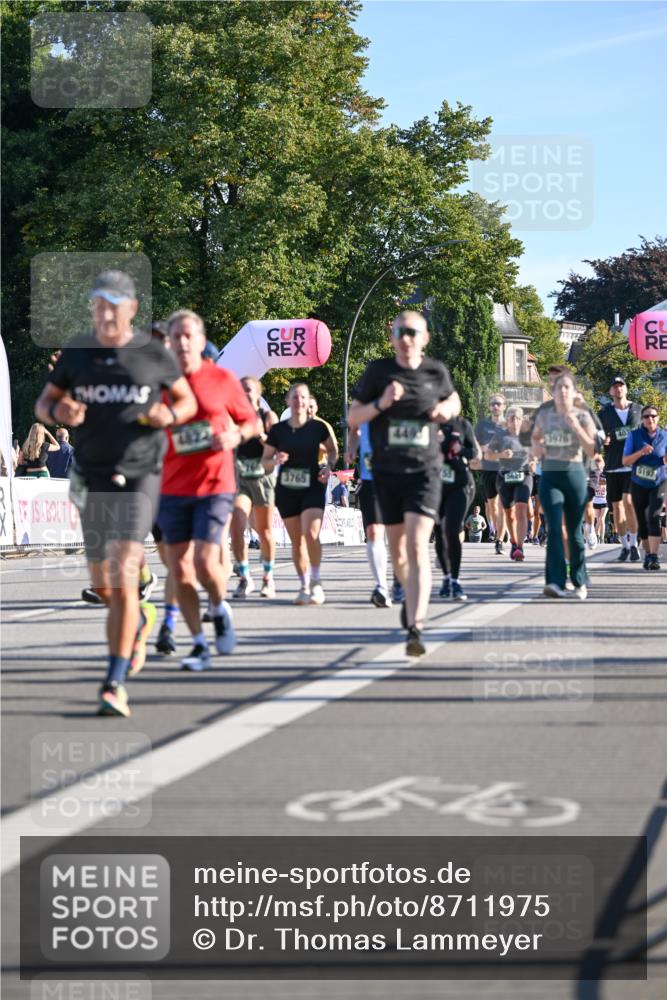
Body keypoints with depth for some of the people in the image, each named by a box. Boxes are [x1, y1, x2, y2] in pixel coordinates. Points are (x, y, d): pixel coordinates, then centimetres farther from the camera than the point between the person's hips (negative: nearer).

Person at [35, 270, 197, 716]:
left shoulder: (154, 355, -2)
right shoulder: (76, 352, 4)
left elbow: (187, 400, 11)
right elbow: (43, 403, 12)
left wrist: (170, 415, -12)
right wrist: (60, 411, -12)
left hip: (140, 475, -4)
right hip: (93, 476, 4)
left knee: (124, 575, -16)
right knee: (102, 585, 13)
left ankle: (115, 683, -15)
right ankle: (140, 620, 48)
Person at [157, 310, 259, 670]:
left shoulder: (223, 380, 0)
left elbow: (251, 421, 10)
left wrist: (236, 437, -10)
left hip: (214, 485, -2)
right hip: (172, 489, 2)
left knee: (206, 562, -14)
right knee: (180, 570, 0)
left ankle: (220, 611, 18)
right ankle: (199, 644, 11)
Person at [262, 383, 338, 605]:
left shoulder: (318, 427, -2)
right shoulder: (277, 430, 0)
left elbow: (333, 450, 15)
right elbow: (265, 461, 6)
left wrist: (329, 466, -4)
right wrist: (275, 461, -15)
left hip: (313, 488, -2)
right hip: (286, 490, 2)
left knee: (311, 534, -20)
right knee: (296, 541, 6)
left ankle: (316, 583, -5)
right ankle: (304, 586, 20)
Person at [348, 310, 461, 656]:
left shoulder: (436, 371, 2)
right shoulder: (378, 371, -1)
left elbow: (453, 398, 23)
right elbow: (352, 417, 0)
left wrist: (448, 409, -1)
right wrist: (380, 403, -18)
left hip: (424, 471, -2)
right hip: (387, 471, 2)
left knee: (417, 546, -18)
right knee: (397, 549, 15)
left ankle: (415, 627, -26)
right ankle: (412, 596, 47)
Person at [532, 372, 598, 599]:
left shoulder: (582, 417, 0)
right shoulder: (543, 415, 8)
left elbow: (591, 450, -8)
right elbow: (536, 436, 28)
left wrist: (577, 427, -19)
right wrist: (536, 447, 5)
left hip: (574, 474, -1)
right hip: (549, 476, 1)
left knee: (574, 531, 6)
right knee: (554, 529, -15)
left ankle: (580, 582, 21)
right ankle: (555, 582, -23)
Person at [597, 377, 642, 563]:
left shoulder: (638, 410, 8)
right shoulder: (604, 413, 8)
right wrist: (602, 440, -11)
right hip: (613, 466, 2)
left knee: (628, 502, -16)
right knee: (617, 506, 4)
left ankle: (634, 543, -6)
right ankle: (625, 545, 13)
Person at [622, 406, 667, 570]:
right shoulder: (634, 435, -5)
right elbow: (625, 461, -7)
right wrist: (640, 452, -23)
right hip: (638, 484, 1)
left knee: (653, 517, -19)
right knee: (642, 522, 7)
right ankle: (647, 554, 26)